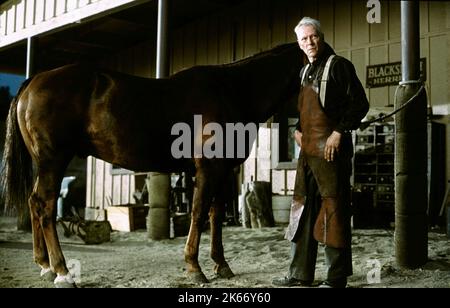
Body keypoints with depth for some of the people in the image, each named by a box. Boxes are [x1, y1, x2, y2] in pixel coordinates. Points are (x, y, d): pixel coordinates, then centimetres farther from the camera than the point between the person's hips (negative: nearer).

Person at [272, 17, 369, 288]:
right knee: (303, 207, 10)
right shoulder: (305, 72, 19)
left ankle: (337, 278, 2)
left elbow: (359, 104, -11)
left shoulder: (338, 66, -4)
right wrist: (299, 129, 13)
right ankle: (301, 273, 19)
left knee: (334, 209, -6)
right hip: (308, 149, 9)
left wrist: (338, 132, -16)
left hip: (331, 150, -9)